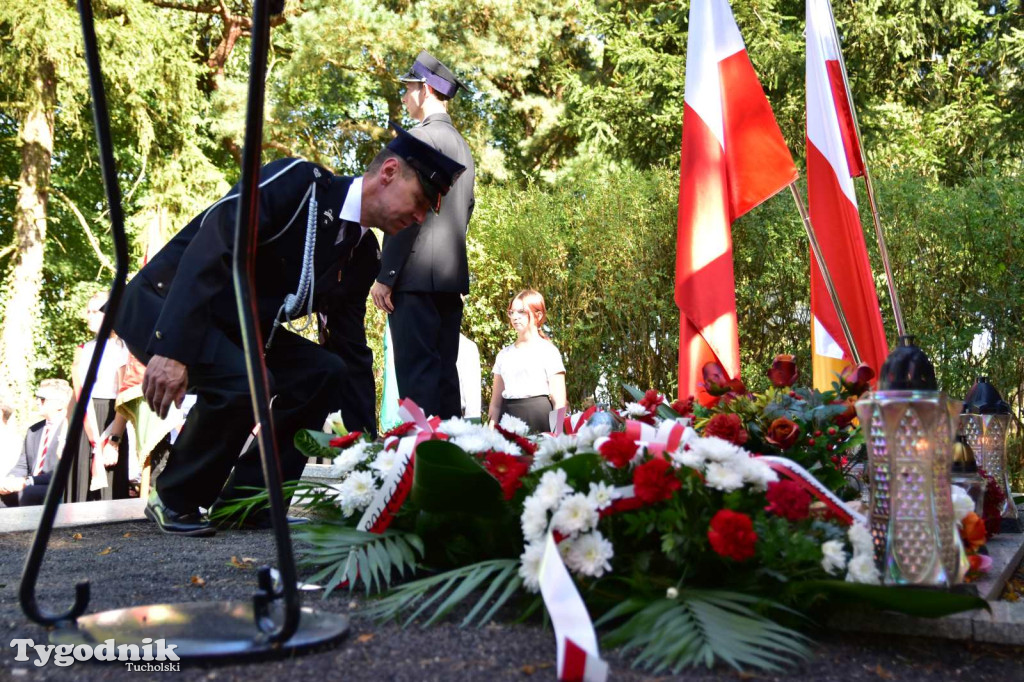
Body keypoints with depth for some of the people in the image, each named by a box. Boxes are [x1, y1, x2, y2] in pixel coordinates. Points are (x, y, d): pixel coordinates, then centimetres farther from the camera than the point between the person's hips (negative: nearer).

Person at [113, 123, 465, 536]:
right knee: (244, 378, -31)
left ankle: (246, 498, 3)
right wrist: (173, 350, -36)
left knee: (324, 373, -4)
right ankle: (174, 501, -7)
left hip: (231, 328, 8)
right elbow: (208, 249, -29)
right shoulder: (297, 181, -20)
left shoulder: (358, 253, 3)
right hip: (162, 306, -8)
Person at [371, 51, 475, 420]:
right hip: (452, 275, 9)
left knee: (416, 371, -10)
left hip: (418, 274, -9)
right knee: (443, 371, 9)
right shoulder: (462, 145, 21)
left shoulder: (423, 136, -6)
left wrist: (385, 275, -14)